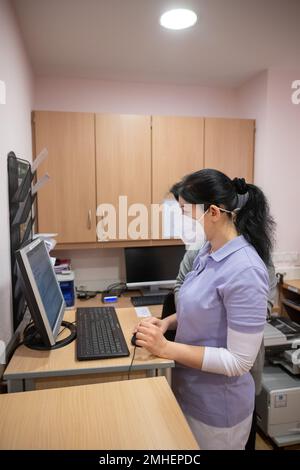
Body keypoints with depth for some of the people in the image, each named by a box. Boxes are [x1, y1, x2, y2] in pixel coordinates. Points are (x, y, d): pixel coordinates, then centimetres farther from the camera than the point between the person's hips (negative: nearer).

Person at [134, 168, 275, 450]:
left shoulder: (244, 270, -28)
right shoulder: (208, 251, -2)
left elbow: (239, 361, -25)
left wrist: (167, 348, -26)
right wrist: (168, 322, -6)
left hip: (216, 406, -7)